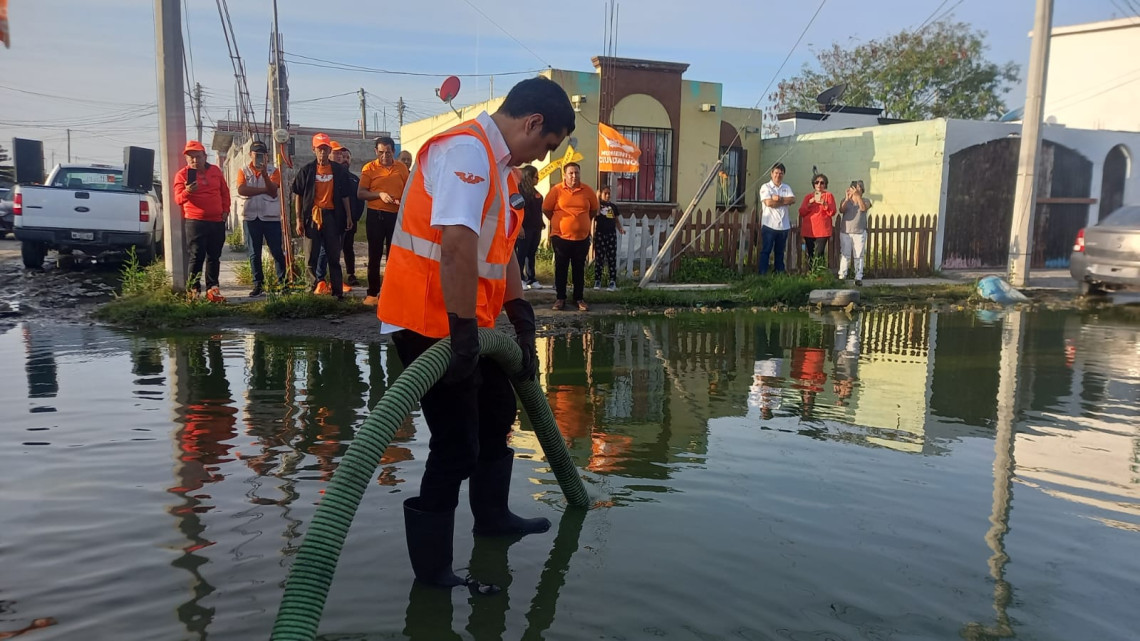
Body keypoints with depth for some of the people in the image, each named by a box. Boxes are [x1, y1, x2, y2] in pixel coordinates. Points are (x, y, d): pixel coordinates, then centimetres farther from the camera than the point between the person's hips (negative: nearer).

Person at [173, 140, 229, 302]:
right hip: (195, 222, -4)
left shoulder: (215, 171, 10)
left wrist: (225, 210, 9)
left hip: (217, 221, 4)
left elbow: (225, 192, 19)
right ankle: (194, 290, 0)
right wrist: (187, 192, -31)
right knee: (197, 257, -5)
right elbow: (178, 199, -10)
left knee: (214, 257, 8)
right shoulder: (182, 174, -2)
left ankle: (212, 289, 14)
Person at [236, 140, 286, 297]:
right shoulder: (244, 171, 7)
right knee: (254, 253, 5)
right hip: (251, 217, 2)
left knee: (277, 250, -1)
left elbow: (273, 192, -10)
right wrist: (264, 189, -11)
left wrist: (264, 174, -20)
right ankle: (258, 284, 11)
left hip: (271, 217, -2)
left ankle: (282, 281, 7)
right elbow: (241, 190, -10)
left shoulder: (273, 171, 4)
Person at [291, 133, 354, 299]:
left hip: (332, 216, 0)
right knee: (312, 257, 3)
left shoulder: (339, 170, 6)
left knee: (334, 257, 6)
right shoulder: (306, 171, 3)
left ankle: (337, 291, 9)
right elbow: (298, 196, 4)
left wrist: (348, 217, 4)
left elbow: (345, 196, 10)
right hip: (312, 216, 0)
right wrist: (299, 220, -1)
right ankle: (316, 287, 12)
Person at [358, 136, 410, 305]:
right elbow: (361, 193, -4)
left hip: (396, 215, 1)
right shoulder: (369, 168, 1)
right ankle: (372, 293, 9)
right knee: (375, 255, 3)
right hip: (375, 215, -1)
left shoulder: (402, 168, 7)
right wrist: (380, 194, -19)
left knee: (394, 255, 5)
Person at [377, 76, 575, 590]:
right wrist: (463, 332, -31)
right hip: (431, 325, -11)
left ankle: (492, 515, 44)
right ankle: (431, 569, 12)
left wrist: (522, 321, 11)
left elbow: (501, 248, 16)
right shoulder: (468, 150, -19)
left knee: (496, 412, 24)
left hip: (464, 324, 11)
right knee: (456, 444, -4)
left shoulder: (495, 162, 14)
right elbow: (457, 246, -32)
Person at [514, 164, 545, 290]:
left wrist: (541, 223, 17)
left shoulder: (534, 191, 17)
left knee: (531, 254, 11)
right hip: (524, 228, -8)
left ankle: (531, 279, 16)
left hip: (535, 228, 8)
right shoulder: (519, 189, -10)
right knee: (521, 254, -3)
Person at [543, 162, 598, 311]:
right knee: (561, 269, 6)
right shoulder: (556, 190, -6)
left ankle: (579, 299, 16)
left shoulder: (588, 191, 1)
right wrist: (558, 222, 9)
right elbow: (546, 209, 2)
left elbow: (594, 210, 15)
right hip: (561, 237, -2)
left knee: (579, 269, 8)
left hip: (582, 238, 2)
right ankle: (560, 298, 15)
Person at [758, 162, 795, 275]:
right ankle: (763, 273, -1)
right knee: (766, 251, -3)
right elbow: (768, 203, -16)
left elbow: (792, 199, -3)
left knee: (780, 251, 12)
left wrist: (779, 199, -15)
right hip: (769, 224, -5)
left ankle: (780, 273, 18)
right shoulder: (766, 187, -1)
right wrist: (784, 201, -4)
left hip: (783, 225, 5)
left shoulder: (786, 187, 13)